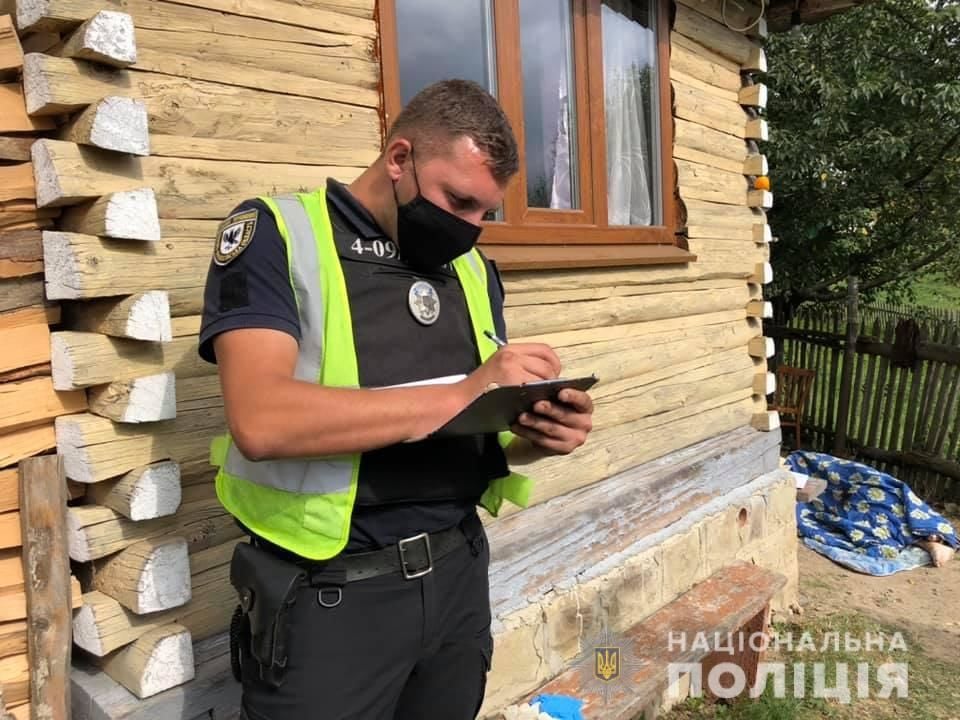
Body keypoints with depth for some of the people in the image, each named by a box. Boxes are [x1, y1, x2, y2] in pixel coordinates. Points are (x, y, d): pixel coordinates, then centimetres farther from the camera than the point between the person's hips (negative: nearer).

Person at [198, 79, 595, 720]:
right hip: (330, 593, -5)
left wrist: (537, 435, -9)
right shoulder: (275, 235, -10)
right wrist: (461, 393, -27)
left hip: (459, 571, 6)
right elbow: (262, 421, -25)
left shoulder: (474, 270, 8)